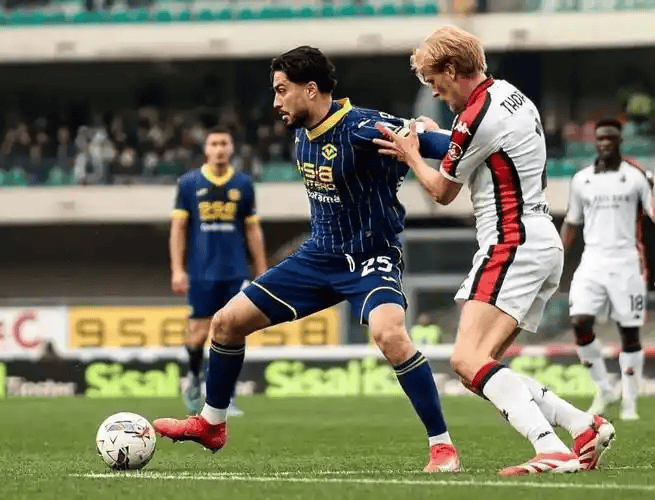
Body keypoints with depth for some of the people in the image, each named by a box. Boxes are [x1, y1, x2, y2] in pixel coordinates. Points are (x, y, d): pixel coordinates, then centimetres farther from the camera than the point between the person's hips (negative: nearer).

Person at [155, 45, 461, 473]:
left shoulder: (361, 129, -24)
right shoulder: (302, 132, 1)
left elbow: (425, 140, -29)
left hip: (371, 259, -8)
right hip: (319, 256, 8)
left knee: (388, 332, -37)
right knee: (227, 321, 7)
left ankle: (443, 446, -25)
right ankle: (211, 425, 29)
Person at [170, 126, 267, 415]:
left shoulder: (243, 184, 6)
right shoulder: (189, 183, 1)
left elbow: (253, 229, 10)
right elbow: (178, 227, 2)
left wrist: (261, 271, 8)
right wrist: (177, 269, -5)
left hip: (235, 273, 1)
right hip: (201, 273, -1)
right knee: (199, 332, 0)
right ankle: (193, 378, 28)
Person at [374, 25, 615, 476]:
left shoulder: (477, 118, -14)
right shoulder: (511, 94, 15)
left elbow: (442, 192, 0)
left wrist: (410, 155, 18)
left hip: (513, 245, -10)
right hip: (545, 245, 10)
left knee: (467, 359, -19)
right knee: (483, 364, 8)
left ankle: (552, 450, -33)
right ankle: (585, 428, 2)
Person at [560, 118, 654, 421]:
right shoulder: (581, 180, 10)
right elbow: (572, 223, 19)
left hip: (625, 262, -2)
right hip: (592, 260, 2)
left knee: (629, 332, -1)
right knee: (580, 323, -14)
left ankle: (629, 401, 8)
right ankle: (604, 389, 2)